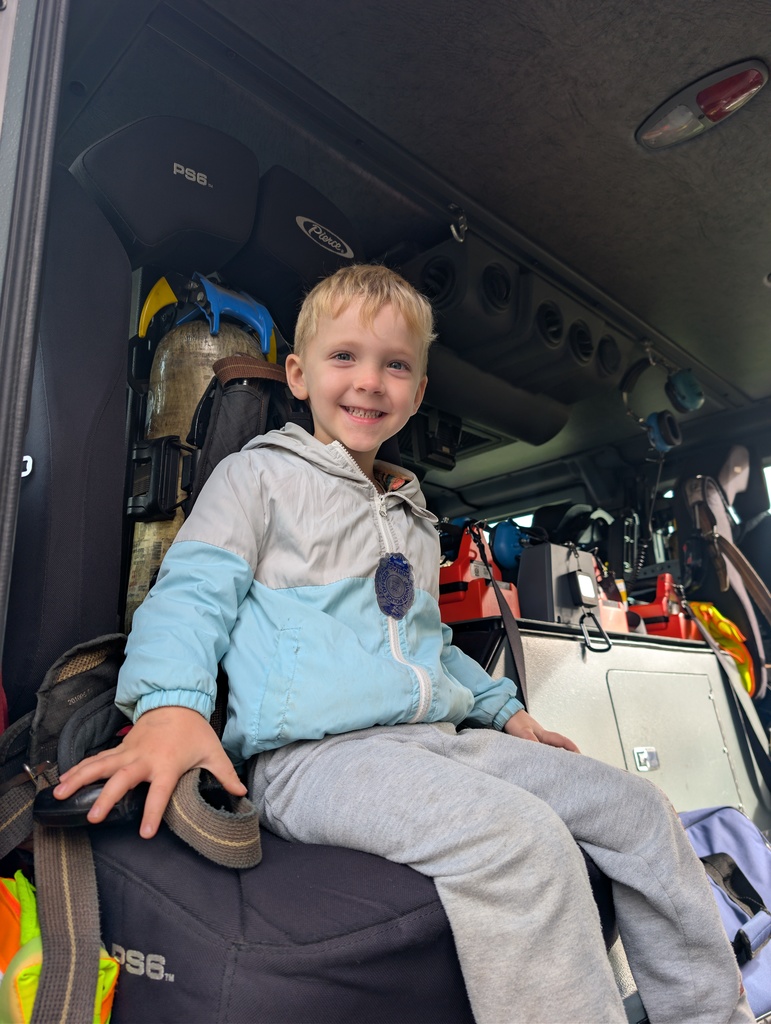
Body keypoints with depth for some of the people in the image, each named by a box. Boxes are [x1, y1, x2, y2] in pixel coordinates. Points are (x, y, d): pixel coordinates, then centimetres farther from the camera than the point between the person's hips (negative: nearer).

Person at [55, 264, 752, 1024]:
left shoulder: (414, 520, 25)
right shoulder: (259, 475, 5)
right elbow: (193, 591, -6)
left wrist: (504, 707, 22)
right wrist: (171, 705, -25)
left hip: (442, 738, 8)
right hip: (315, 754, -7)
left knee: (635, 808, 2)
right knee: (521, 838, -31)